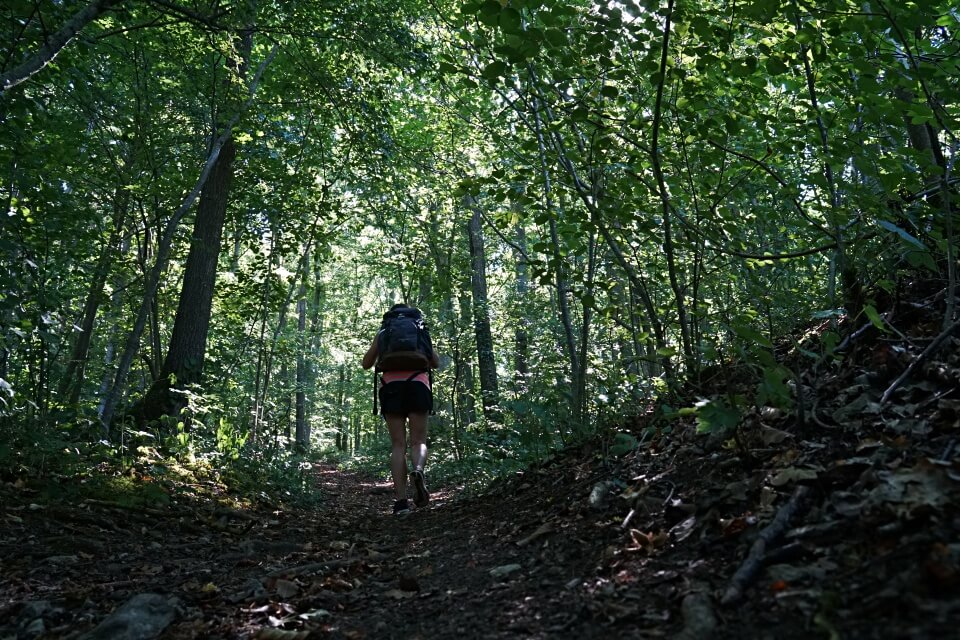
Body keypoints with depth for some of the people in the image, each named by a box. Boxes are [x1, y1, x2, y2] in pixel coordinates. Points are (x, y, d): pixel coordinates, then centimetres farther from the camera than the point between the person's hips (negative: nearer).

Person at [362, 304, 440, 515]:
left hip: (391, 387, 0)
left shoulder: (383, 333, 18)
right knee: (418, 441, 3)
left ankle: (401, 500, -12)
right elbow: (436, 363, 21)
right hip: (417, 385, 0)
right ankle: (418, 471, -31)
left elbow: (366, 364, 19)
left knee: (398, 444, 0)